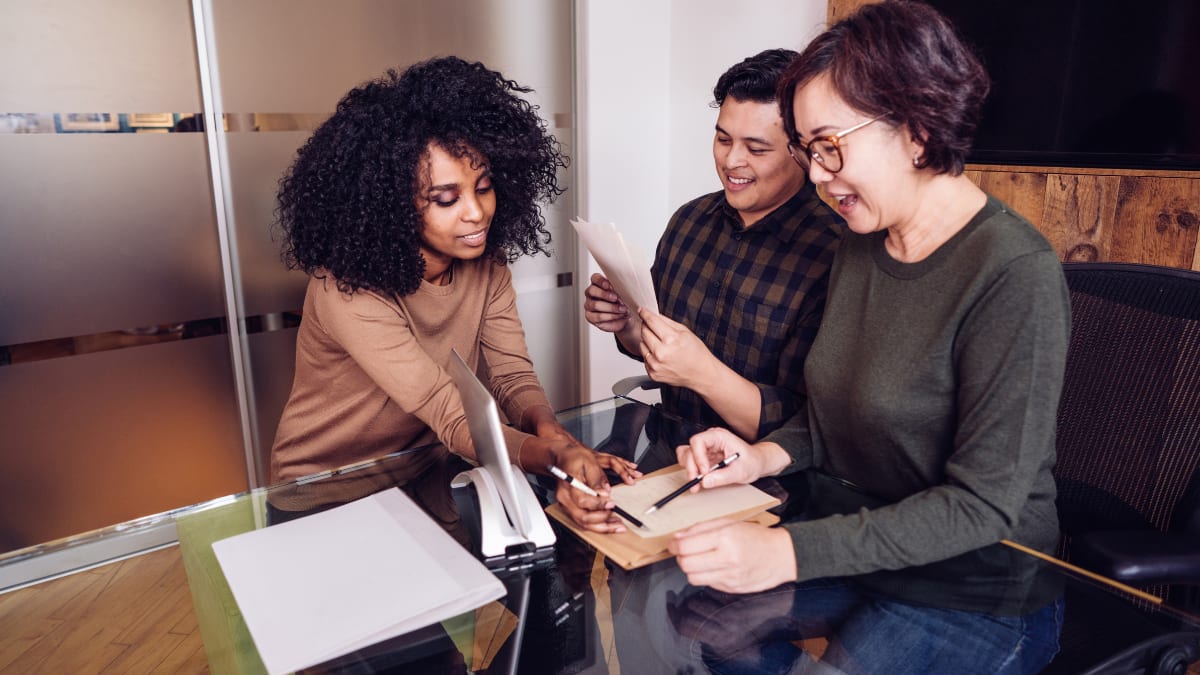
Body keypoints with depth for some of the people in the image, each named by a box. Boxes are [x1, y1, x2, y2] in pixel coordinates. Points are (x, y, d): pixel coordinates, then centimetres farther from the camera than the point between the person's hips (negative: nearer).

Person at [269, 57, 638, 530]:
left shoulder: (486, 263, -6)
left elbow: (511, 374, -11)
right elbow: (453, 419, -33)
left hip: (421, 476, 5)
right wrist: (555, 457, -49)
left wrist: (552, 435, -32)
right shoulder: (348, 291, -27)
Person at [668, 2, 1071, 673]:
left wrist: (790, 552, -29)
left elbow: (982, 504, -23)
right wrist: (766, 455, -7)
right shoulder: (861, 246, 2)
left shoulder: (1014, 273, -21)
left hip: (974, 596, -6)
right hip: (852, 547, 6)